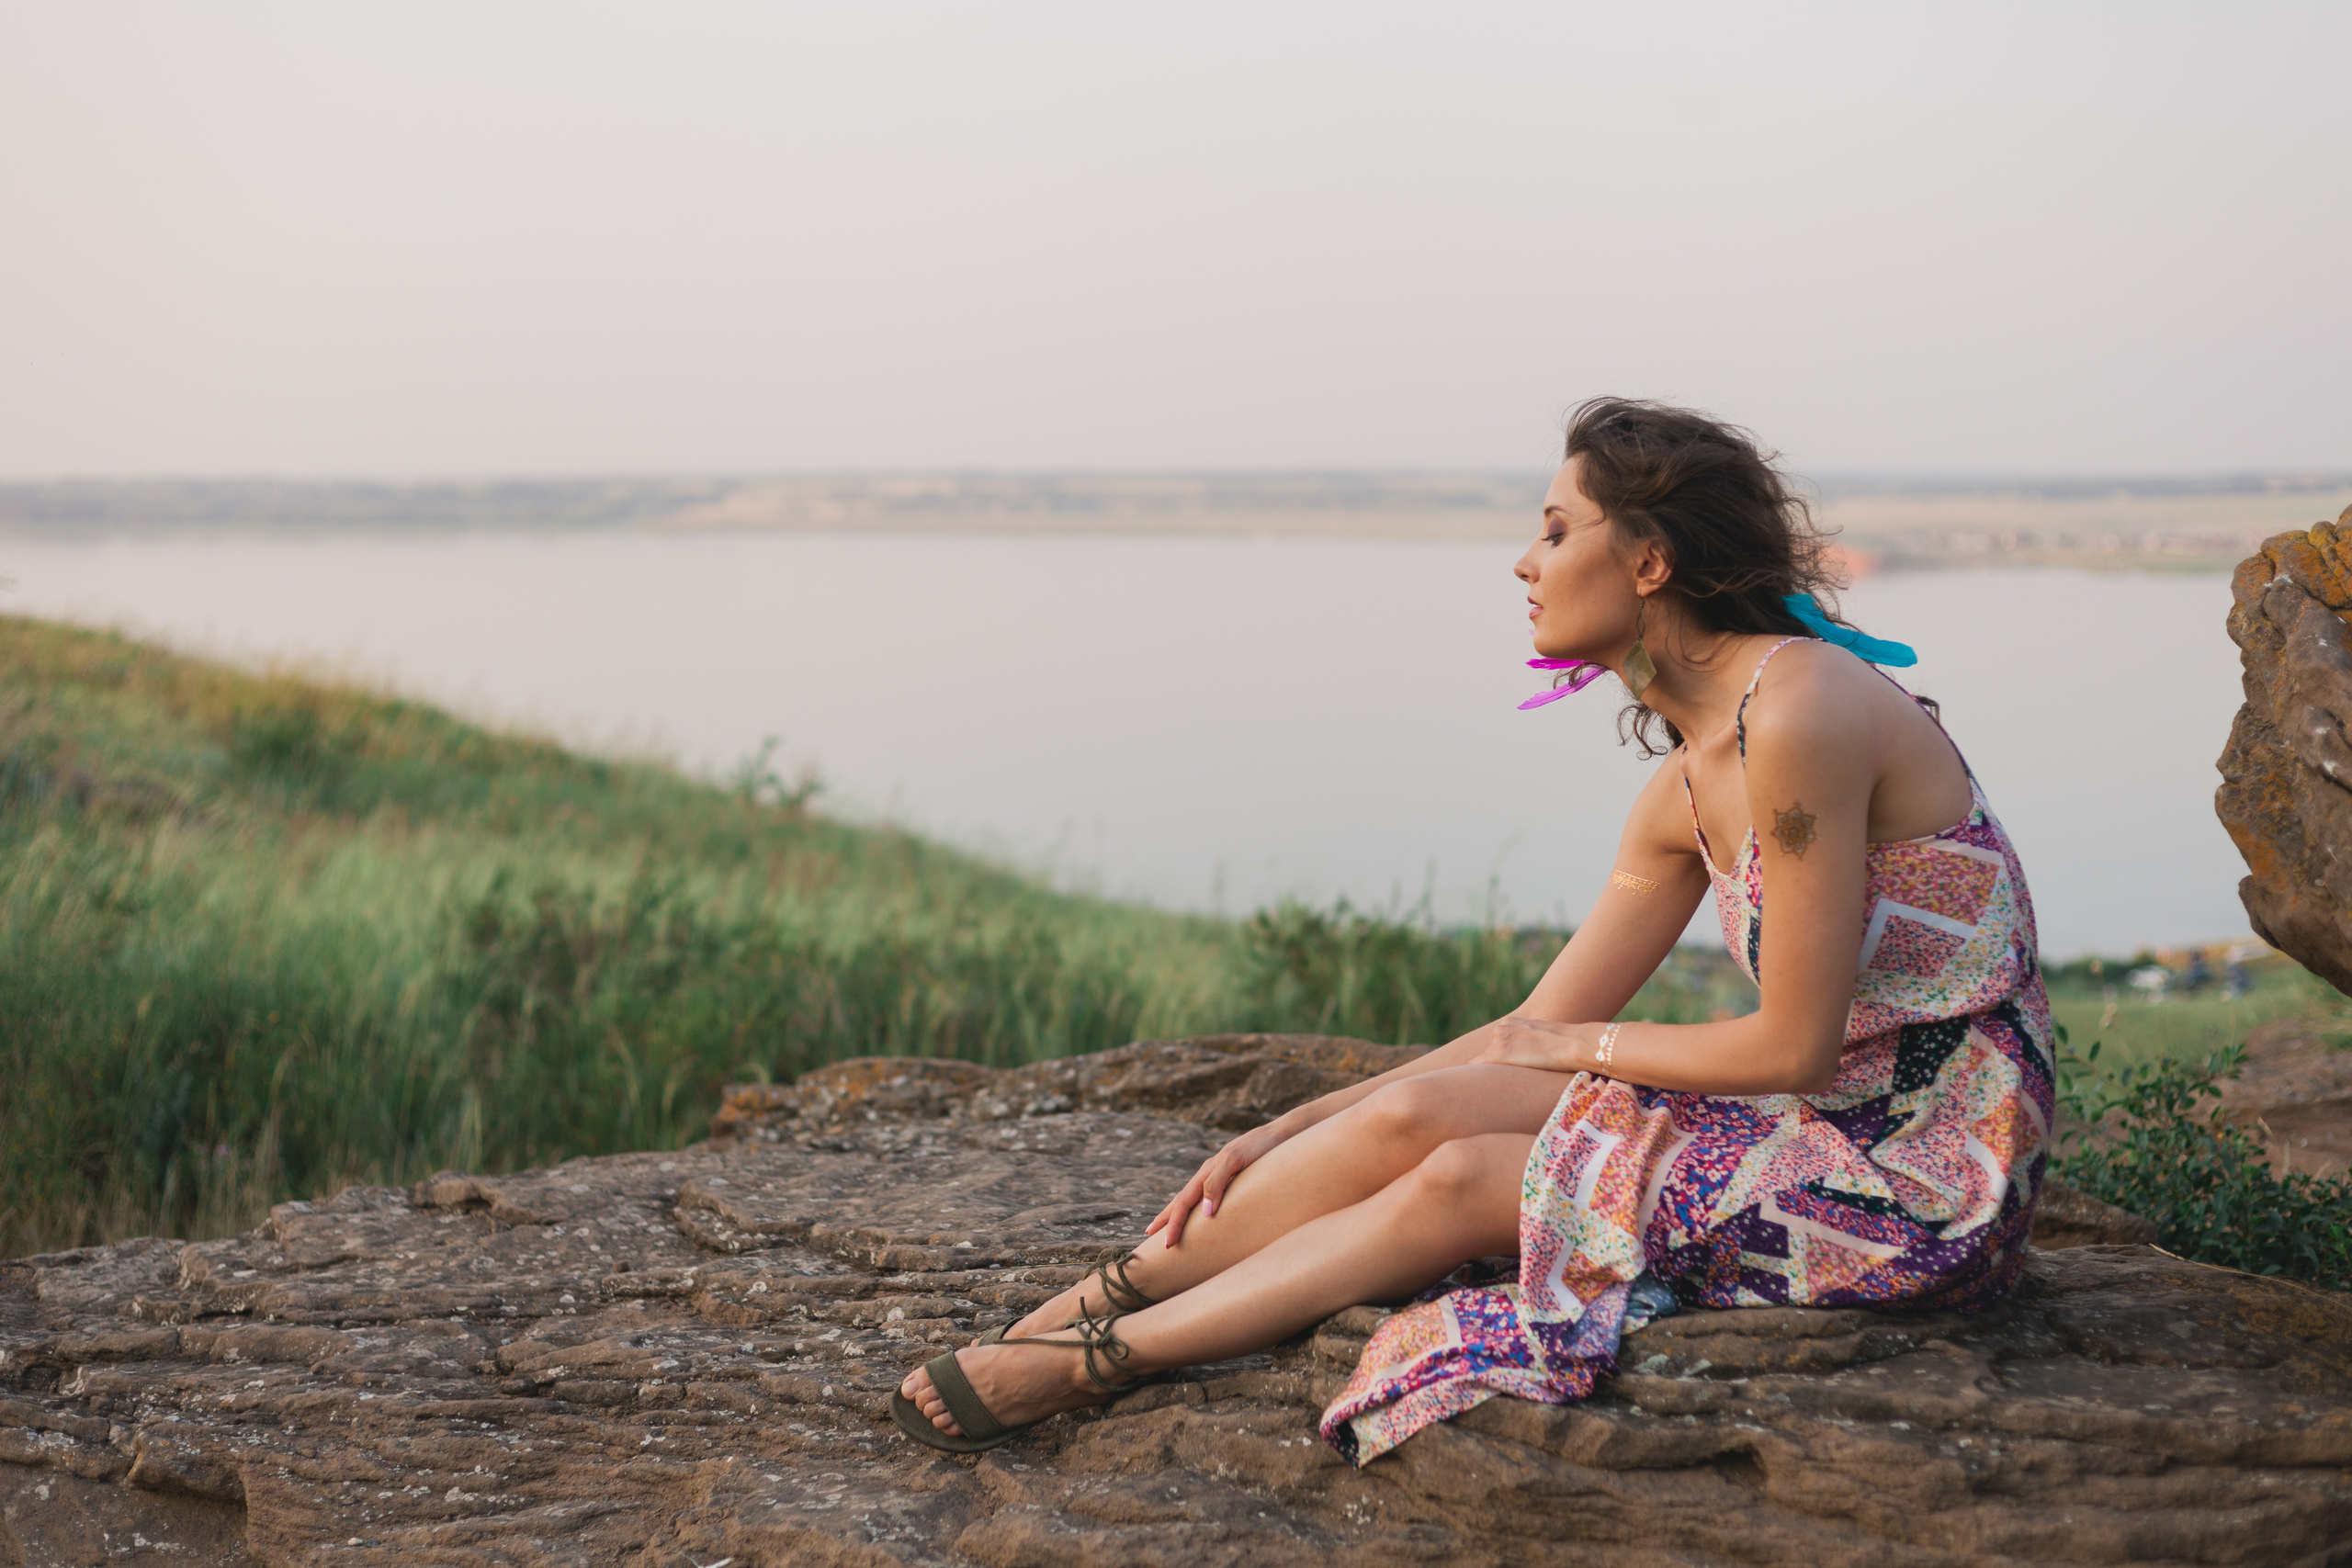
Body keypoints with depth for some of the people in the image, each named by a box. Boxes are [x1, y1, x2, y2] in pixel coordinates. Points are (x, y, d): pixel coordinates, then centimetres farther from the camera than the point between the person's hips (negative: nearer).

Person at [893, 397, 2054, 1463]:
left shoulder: (1801, 710, -21)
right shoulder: (1688, 787, 8)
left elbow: (1794, 1046, -20)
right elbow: (1539, 1029, 11)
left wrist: (1583, 1046, -3)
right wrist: (1288, 1134, 8)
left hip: (1921, 1175, -7)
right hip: (1829, 1115, 7)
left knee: (1457, 1182, -12)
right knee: (1416, 1115, -7)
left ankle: (1091, 1358, -2)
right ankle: (1107, 1301, 2)